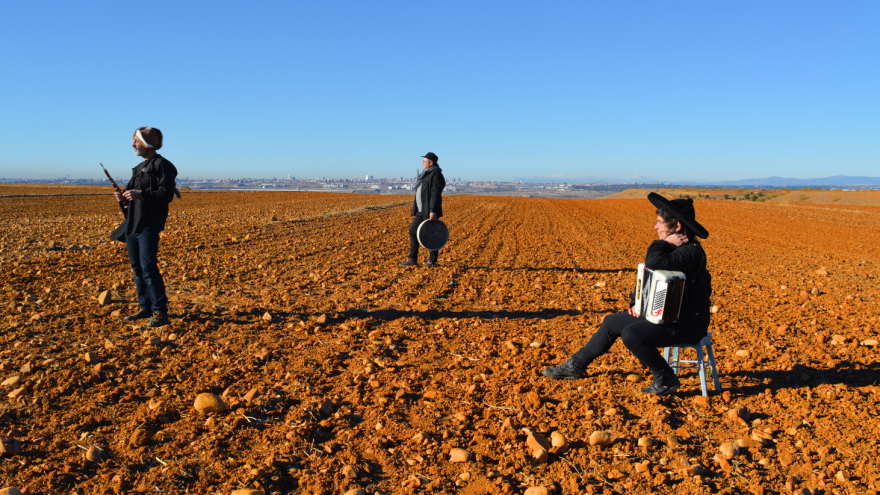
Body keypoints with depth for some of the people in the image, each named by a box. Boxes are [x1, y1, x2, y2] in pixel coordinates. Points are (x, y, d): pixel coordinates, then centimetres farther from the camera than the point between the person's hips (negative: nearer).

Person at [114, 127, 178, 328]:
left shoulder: (162, 165, -9)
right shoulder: (139, 167, 20)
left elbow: (166, 194, -18)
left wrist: (141, 194, -26)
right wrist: (125, 195, 6)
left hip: (149, 224, -9)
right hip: (132, 223, 10)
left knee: (148, 268, -12)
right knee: (137, 267, 12)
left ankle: (160, 312, -8)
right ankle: (145, 307, 20)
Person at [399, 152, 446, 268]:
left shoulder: (436, 174, -11)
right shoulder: (425, 175, 18)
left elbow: (435, 194, -19)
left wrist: (433, 211, -26)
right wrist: (415, 210, 20)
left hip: (430, 211, -10)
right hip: (421, 211, 10)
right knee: (413, 231, 8)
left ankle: (432, 261, 7)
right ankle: (412, 259, 13)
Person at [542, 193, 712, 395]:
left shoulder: (691, 252, -23)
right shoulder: (672, 248, 8)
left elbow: (654, 262, -40)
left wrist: (665, 243, -21)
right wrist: (637, 301, 3)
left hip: (686, 324, -10)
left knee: (631, 334, -29)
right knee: (612, 322, 12)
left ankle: (666, 380, -8)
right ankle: (576, 366, 22)